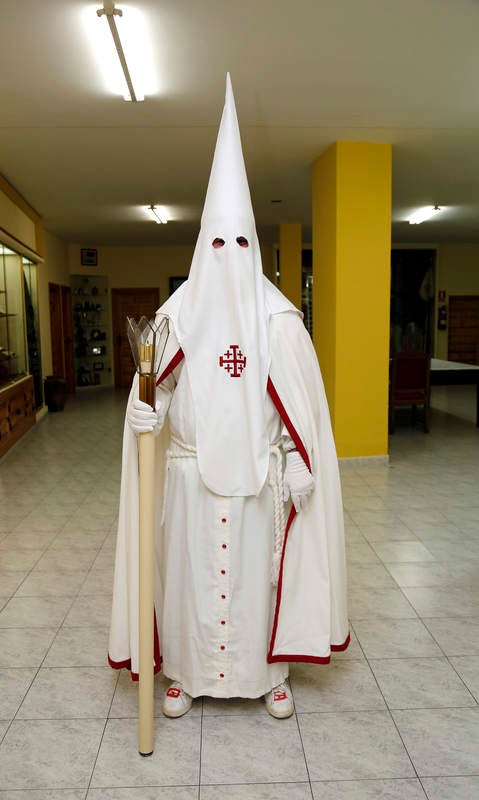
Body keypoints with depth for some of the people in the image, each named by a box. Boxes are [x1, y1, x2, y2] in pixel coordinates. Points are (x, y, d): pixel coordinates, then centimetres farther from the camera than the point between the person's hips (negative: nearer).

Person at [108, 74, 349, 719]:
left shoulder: (277, 317, -2)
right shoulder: (179, 311, -1)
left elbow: (297, 401, -2)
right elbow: (157, 384, 1)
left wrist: (297, 461, -6)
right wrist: (145, 408, -20)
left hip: (257, 470, 0)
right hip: (191, 469, 1)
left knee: (257, 570, 11)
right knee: (189, 568, 10)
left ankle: (268, 672, 32)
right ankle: (186, 671, 31)